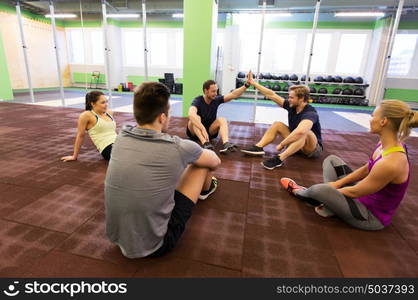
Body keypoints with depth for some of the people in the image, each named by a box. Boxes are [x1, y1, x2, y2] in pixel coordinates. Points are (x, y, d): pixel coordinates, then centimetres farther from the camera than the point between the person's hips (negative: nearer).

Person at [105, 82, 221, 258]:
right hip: (153, 247, -5)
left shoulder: (121, 138, -7)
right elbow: (215, 161, 1)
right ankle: (205, 189, 40)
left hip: (116, 237, 6)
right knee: (202, 163, 4)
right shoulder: (177, 148, -22)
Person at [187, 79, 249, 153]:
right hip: (194, 132, -3)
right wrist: (203, 129, -55)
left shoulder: (216, 99, -6)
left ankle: (225, 143, -48)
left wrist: (246, 85, -27)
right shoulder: (198, 101, -21)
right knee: (196, 118, -33)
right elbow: (191, 114, -42)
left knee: (222, 119, -23)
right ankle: (205, 143, -52)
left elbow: (233, 95, -14)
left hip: (210, 130, 4)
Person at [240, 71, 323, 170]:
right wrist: (253, 83, -4)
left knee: (305, 133, -39)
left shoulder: (310, 113, -30)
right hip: (296, 142, 7)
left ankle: (279, 159, -45)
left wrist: (282, 144, -42)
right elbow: (271, 95, -5)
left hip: (314, 148, -7)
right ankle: (258, 147, -17)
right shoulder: (291, 106, -8)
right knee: (277, 124, -2)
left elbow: (300, 131, -50)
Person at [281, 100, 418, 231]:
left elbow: (354, 192, -23)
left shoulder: (391, 163, -34)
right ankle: (330, 204, -2)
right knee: (331, 160, 8)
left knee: (320, 190, -30)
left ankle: (298, 192, 6)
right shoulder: (387, 144, -7)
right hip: (366, 195, 9)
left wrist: (331, 189, -5)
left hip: (372, 214, -9)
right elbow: (365, 170, 8)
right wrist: (337, 183, 3)